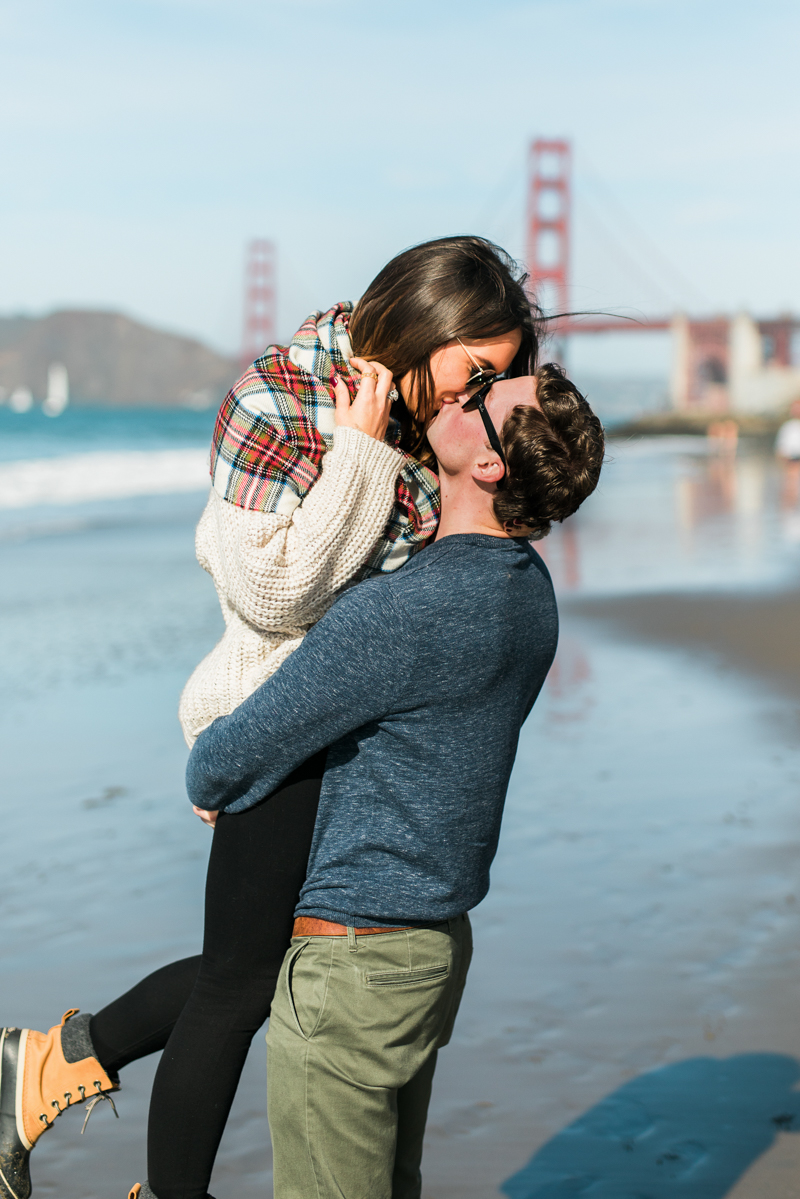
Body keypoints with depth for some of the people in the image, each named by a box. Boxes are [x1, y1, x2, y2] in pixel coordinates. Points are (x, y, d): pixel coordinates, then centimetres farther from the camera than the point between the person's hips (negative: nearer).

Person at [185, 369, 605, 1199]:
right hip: (440, 939, 9)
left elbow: (233, 758, -16)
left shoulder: (398, 612, -26)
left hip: (350, 961, -9)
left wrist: (206, 785, 7)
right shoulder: (528, 588, 2)